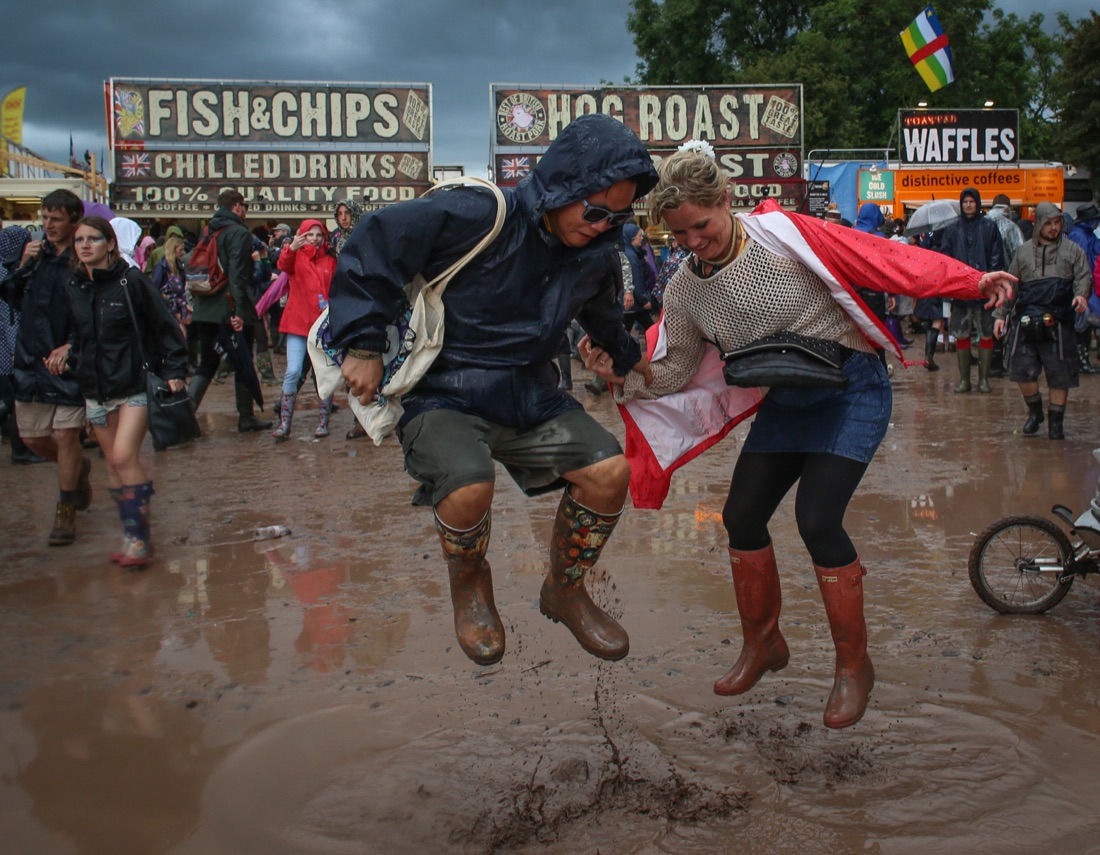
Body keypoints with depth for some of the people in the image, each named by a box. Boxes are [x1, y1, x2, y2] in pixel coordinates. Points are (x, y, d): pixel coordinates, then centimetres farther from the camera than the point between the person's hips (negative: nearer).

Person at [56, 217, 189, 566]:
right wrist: (68, 357, 0)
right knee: (112, 463, 8)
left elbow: (165, 325, -6)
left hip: (135, 384, -6)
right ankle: (134, 538, 18)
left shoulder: (131, 281, -9)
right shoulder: (74, 287, 6)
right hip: (96, 389, 6)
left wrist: (174, 370, -10)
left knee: (124, 456, -16)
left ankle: (139, 538, -6)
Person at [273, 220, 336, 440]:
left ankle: (323, 422, 13)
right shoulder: (296, 257, 3)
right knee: (293, 371, -10)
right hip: (298, 323, -2)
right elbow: (284, 265, -19)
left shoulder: (330, 260, 9)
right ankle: (284, 424, -4)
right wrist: (291, 249, -39)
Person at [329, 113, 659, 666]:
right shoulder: (473, 217, -20)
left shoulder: (594, 258, 3)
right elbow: (368, 250, -14)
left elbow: (604, 322, 27)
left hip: (530, 396, 6)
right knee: (469, 488, -33)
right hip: (445, 394, -5)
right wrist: (363, 346, -13)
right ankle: (469, 585, 4)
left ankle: (564, 591, 13)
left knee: (609, 471, -15)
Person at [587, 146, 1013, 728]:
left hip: (852, 389, -6)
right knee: (742, 516, 1)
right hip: (784, 404, 6)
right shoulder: (684, 289, -2)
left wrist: (970, 282, -22)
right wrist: (621, 377, -15)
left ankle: (854, 664, 4)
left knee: (817, 519, -17)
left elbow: (879, 258, -19)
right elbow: (672, 373, 3)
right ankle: (763, 644, 25)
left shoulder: (781, 234, -19)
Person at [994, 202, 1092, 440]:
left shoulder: (1072, 250, 10)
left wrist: (1081, 295, -19)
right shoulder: (1024, 251, 15)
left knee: (1059, 374, 1)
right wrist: (1001, 315, 11)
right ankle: (1034, 412, 25)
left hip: (1058, 323, -1)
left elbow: (1084, 277, 3)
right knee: (1023, 371, 1)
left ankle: (1056, 420, 15)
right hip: (1026, 321, 2)